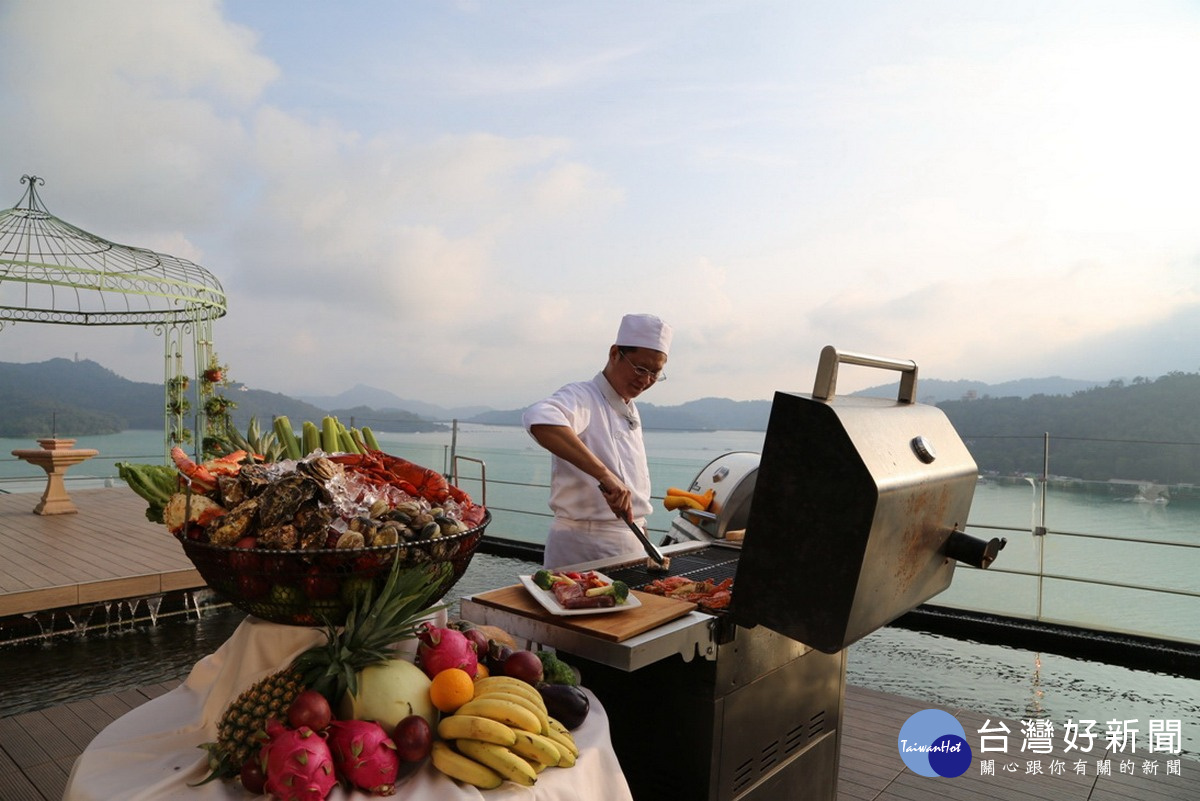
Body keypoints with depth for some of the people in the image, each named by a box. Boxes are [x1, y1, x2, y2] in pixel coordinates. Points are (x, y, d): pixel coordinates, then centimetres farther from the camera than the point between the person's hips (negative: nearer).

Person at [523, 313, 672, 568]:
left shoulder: (630, 411, 13)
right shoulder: (582, 397, -14)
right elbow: (538, 419, -38)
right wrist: (604, 473, -41)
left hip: (631, 545, 8)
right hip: (583, 546, -8)